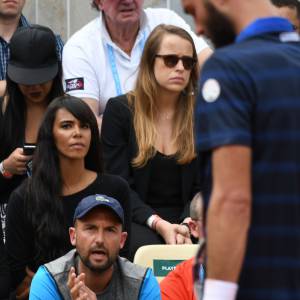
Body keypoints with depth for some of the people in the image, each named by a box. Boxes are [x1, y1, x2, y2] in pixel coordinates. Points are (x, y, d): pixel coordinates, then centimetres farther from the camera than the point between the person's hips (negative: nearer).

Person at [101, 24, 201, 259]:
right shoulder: (120, 110, 3)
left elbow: (201, 187, 3)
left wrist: (187, 224, -19)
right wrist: (159, 224, -17)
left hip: (186, 219, 1)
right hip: (136, 220, -1)